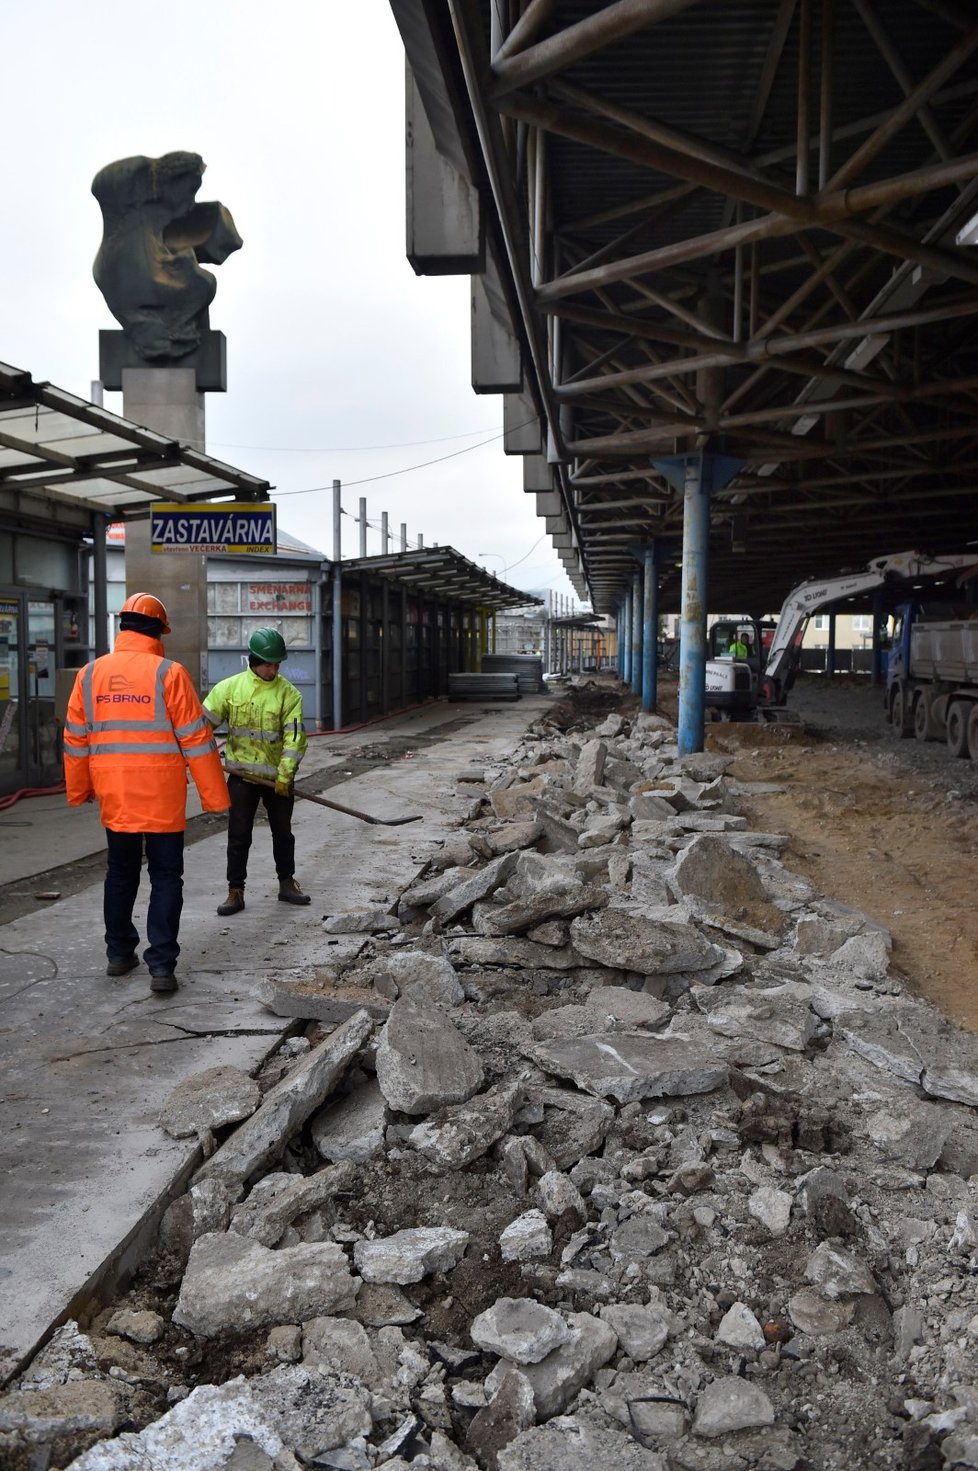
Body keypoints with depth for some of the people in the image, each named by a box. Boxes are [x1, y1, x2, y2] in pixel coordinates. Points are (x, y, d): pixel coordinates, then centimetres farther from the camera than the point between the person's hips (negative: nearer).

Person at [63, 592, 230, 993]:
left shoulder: (91, 673, 3)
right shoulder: (168, 673, -10)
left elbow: (76, 740, 9)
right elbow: (196, 740, -10)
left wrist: (78, 791, 21)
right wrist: (214, 796, -5)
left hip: (113, 798, 4)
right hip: (161, 799, -4)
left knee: (120, 874, 20)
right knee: (166, 878, 5)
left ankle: (119, 954, 30)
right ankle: (161, 966, 0)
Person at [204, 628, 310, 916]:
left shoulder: (288, 693, -7)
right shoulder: (229, 687, -5)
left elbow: (295, 736, -11)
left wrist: (285, 774, -18)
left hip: (277, 778, 1)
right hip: (242, 776, 0)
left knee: (283, 833, 14)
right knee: (239, 835, 3)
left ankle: (287, 884, 29)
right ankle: (235, 891, 13)